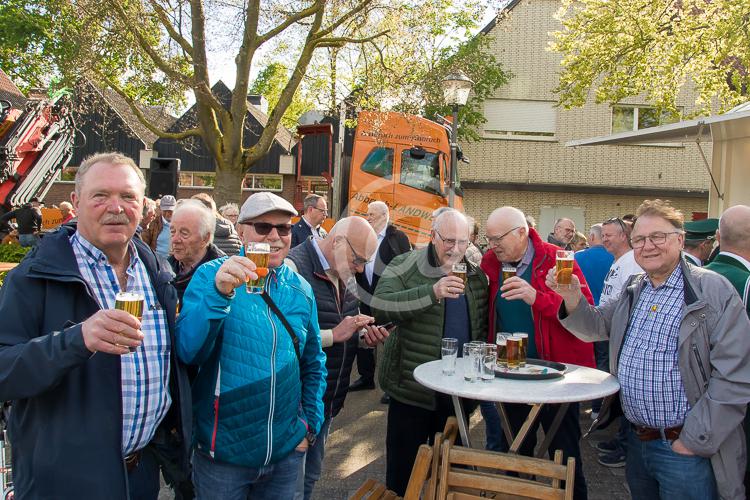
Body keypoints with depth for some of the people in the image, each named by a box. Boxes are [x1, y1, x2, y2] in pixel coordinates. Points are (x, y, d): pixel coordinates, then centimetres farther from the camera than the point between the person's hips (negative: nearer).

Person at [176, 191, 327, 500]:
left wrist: (310, 424, 6)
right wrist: (218, 293, -34)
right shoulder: (212, 275, -9)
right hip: (223, 451, -3)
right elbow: (187, 351, -21)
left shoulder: (300, 289, 2)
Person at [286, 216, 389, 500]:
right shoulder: (294, 267, -19)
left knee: (310, 476, 21)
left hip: (328, 400, 8)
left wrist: (365, 334, 0)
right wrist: (333, 335, -24)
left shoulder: (344, 273, 9)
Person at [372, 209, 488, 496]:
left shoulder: (476, 276, 6)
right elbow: (378, 307, -26)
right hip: (412, 387, -4)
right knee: (404, 467, 8)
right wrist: (432, 292, -34)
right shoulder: (404, 266, -10)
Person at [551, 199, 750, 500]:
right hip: (636, 441, 6)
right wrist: (572, 298, -9)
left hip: (684, 449, -6)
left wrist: (694, 441, -16)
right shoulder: (633, 292, 10)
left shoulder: (713, 291, -12)